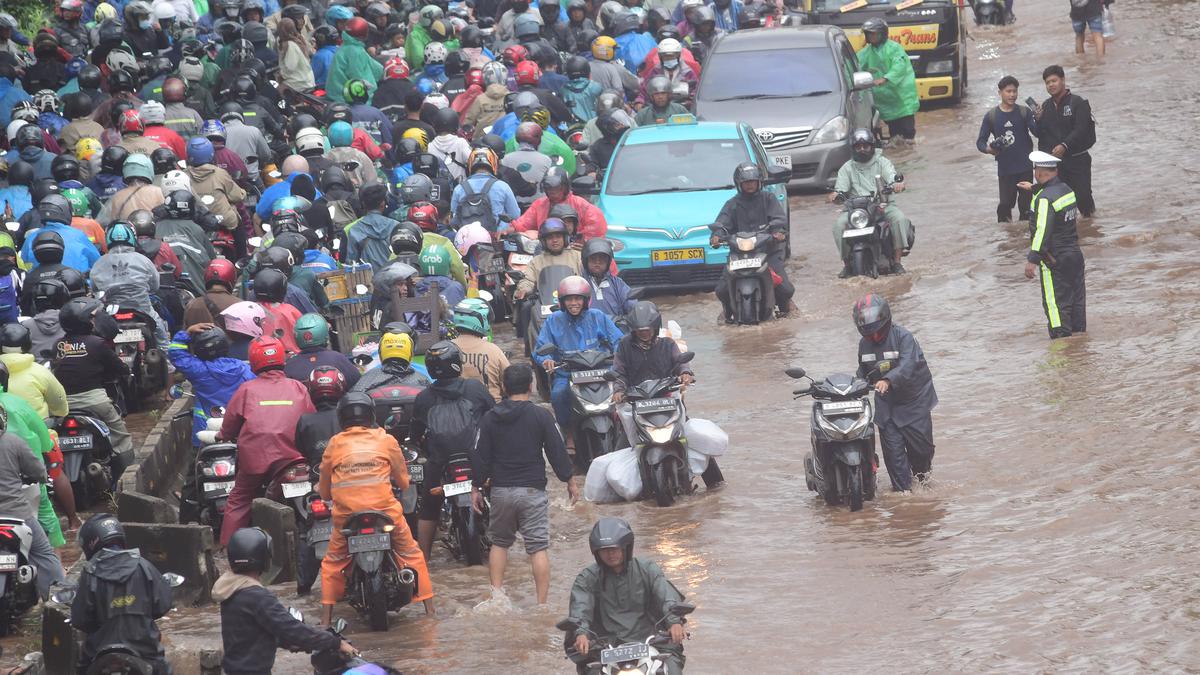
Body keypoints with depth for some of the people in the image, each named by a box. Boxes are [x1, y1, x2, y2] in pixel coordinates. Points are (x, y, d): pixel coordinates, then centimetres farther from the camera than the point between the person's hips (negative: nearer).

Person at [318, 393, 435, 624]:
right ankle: (429, 606, 15)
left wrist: (326, 494, 37)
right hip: (385, 509, -1)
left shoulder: (335, 444, 9)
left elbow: (324, 491, 14)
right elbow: (403, 481, 15)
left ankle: (326, 617, 10)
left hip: (346, 514, 1)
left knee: (333, 562, 18)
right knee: (412, 554, 17)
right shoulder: (385, 440, 7)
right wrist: (399, 484, 38)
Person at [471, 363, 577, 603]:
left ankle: (496, 595, 10)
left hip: (500, 491, 3)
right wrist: (570, 481, 9)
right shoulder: (541, 416, -6)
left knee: (499, 543, 18)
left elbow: (480, 456, 3)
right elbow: (557, 451, -3)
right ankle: (542, 604, -5)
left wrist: (476, 487, 14)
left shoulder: (489, 419, 1)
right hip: (532, 491, -2)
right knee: (538, 547, -1)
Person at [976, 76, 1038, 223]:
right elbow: (980, 141, 3)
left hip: (1025, 167, 0)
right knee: (1005, 204, -2)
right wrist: (987, 149, -20)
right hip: (1005, 169, 0)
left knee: (1025, 204, 6)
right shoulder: (991, 116, 0)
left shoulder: (1024, 112, 0)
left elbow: (1037, 132, -11)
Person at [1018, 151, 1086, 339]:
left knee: (1056, 302, -2)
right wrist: (1033, 189, 50)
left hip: (1054, 260, -8)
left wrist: (1032, 260, -27)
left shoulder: (1044, 199, -21)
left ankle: (1061, 336, -2)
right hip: (1075, 253, 8)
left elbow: (1042, 231, -27)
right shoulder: (1067, 189, 6)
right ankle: (1079, 329, 24)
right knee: (1077, 298, 15)